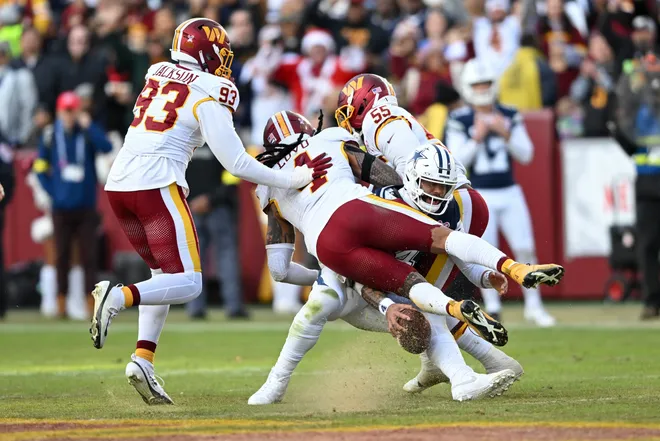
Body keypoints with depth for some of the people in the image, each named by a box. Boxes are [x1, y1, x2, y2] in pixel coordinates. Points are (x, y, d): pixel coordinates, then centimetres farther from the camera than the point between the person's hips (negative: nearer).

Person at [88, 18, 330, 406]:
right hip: (156, 185, -7)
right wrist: (293, 179, 1)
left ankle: (143, 359, 5)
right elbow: (236, 163, -7)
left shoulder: (156, 75, 15)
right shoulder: (209, 95, -3)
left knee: (166, 275, 20)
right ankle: (119, 297, -27)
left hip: (119, 184, 7)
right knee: (188, 284, -3)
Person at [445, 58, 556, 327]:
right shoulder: (459, 121, -5)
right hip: (479, 196, -3)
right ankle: (492, 309, 7)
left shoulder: (510, 116, 4)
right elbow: (456, 161, -9)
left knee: (525, 250, 0)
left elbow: (526, 155, 1)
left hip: (510, 193, 3)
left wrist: (506, 133, -13)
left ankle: (533, 306, 10)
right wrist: (476, 138, -20)